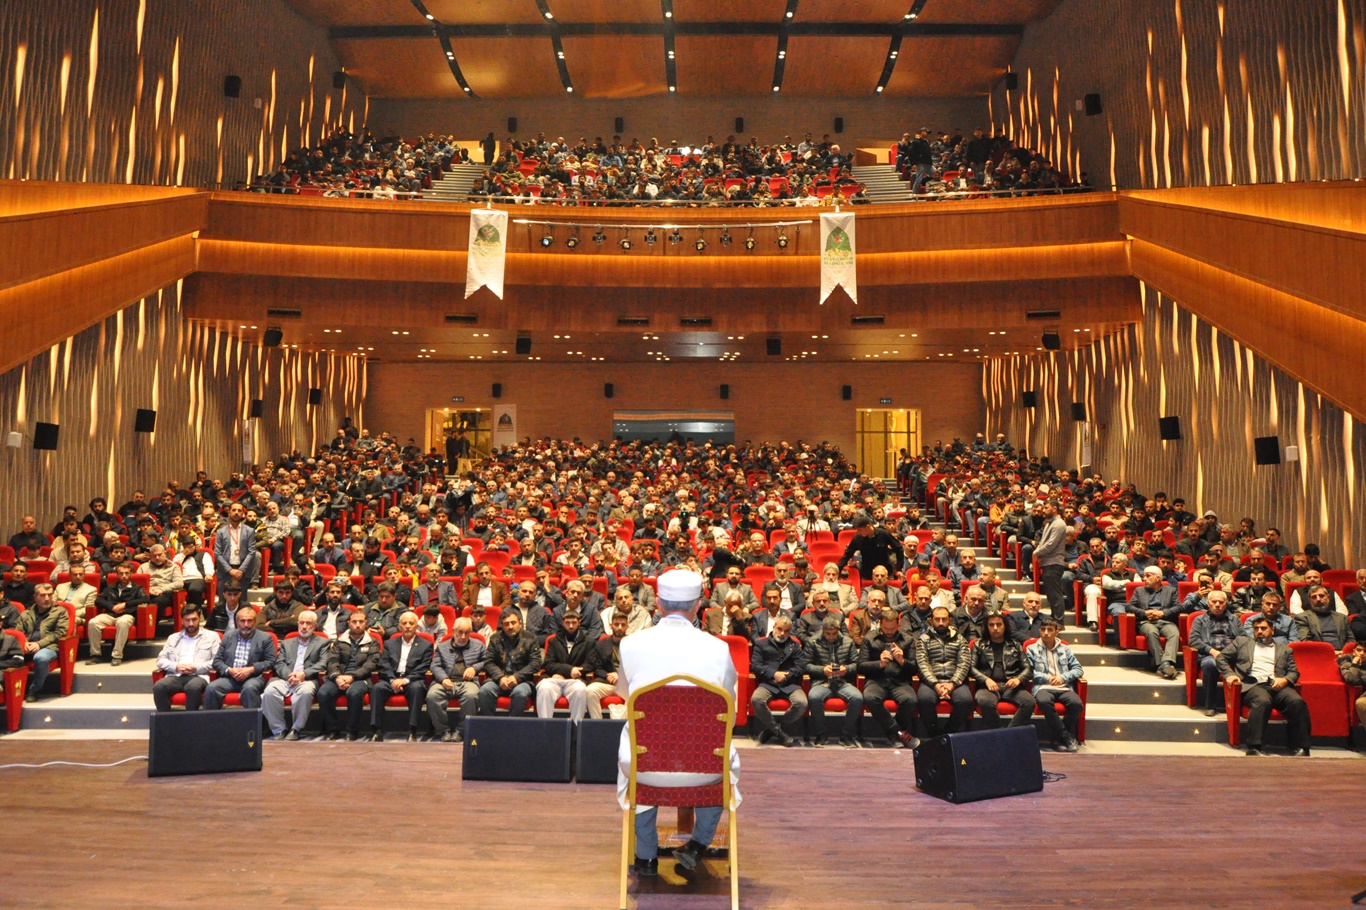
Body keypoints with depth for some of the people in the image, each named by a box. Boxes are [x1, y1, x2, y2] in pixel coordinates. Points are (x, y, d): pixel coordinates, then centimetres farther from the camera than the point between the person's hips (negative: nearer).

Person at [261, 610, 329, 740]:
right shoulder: (287, 643, 27)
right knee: (270, 691, -30)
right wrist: (289, 675, -9)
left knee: (306, 691, -38)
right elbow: (279, 664, 13)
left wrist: (304, 674, -13)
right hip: (286, 679, 3)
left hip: (307, 680, -3)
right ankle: (278, 730, -16)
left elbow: (323, 664, 3)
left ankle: (296, 729, -20)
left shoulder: (322, 643, 18)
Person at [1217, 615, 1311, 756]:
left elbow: (1294, 671, 19)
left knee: (1297, 702, -30)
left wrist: (1285, 680, -4)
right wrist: (1229, 674, 0)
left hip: (1277, 686, 3)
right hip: (1254, 685, -2)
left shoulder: (1285, 649, 30)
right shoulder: (1242, 642, 26)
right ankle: (1254, 747, -37)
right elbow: (1222, 658, 19)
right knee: (1262, 701, -37)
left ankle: (1299, 748, -24)